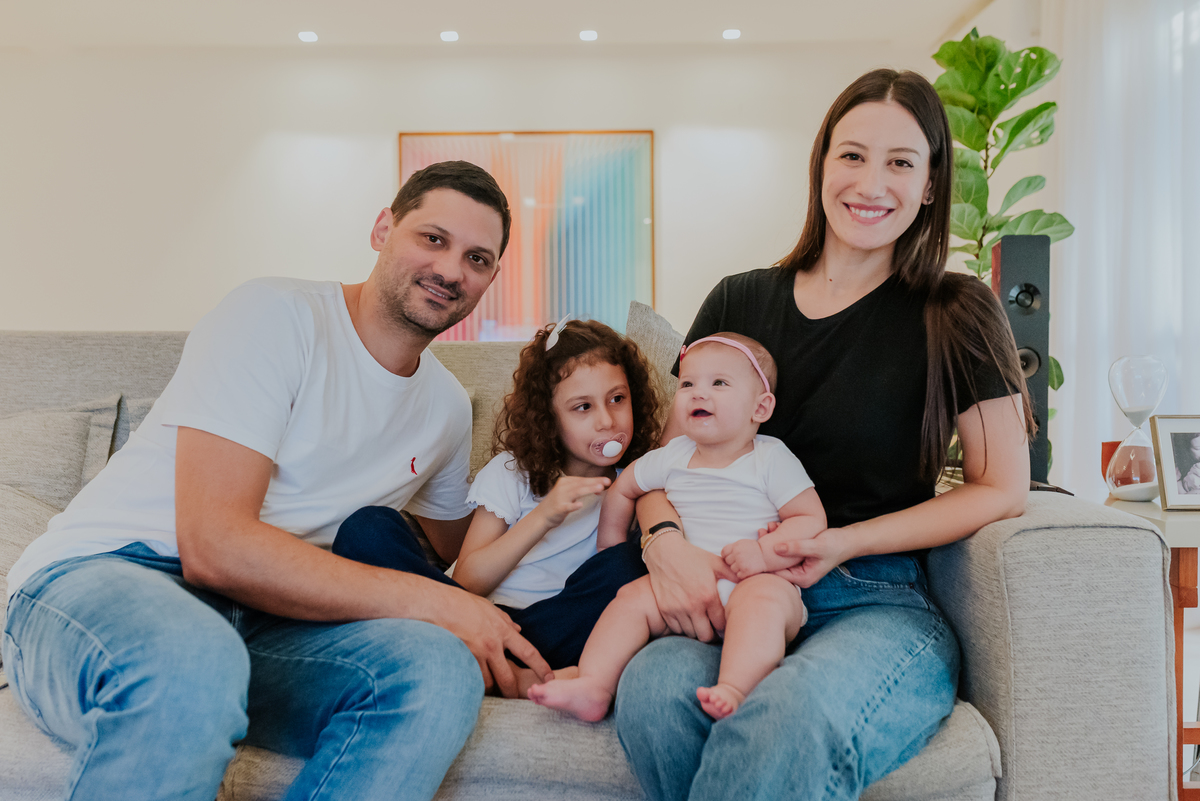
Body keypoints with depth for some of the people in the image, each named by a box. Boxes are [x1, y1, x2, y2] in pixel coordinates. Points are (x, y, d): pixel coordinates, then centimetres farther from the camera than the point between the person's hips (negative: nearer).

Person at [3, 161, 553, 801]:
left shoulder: (449, 409, 11)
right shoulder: (275, 314, -12)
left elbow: (442, 557, 27)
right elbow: (214, 547, -21)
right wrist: (428, 602, -19)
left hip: (256, 624, 6)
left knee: (442, 668, -23)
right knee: (191, 664, -41)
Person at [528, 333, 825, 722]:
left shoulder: (772, 460, -3)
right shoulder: (672, 457, 10)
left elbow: (812, 519, -6)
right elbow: (623, 489, 24)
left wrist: (764, 553, -21)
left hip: (760, 583, -4)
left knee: (762, 597, -36)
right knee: (632, 595, -15)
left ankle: (733, 690, -50)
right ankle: (593, 687, -20)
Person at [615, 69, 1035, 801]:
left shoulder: (957, 315, 4)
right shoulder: (740, 303, 11)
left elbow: (1002, 490, 4)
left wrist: (845, 542, -9)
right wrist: (666, 540, -11)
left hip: (880, 603, -2)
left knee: (787, 721, -38)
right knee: (654, 689, -32)